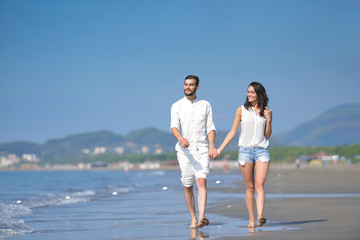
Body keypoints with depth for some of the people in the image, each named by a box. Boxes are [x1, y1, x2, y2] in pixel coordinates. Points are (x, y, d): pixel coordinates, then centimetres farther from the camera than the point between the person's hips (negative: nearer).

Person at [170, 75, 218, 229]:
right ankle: (193, 219, 16)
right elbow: (174, 127, -7)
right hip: (184, 151, 0)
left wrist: (211, 146, -7)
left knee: (201, 182, -17)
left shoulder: (205, 105, 13)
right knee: (187, 186, 4)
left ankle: (201, 218, -29)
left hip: (201, 149, 0)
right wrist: (180, 138, -29)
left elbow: (210, 127, 9)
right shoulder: (177, 106, 7)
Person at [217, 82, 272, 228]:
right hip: (245, 150, 0)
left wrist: (269, 120, -4)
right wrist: (220, 149, 2)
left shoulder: (266, 112, 9)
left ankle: (260, 217, -25)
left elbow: (267, 135, 10)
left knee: (260, 185, -14)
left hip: (262, 151, 0)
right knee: (250, 187, 1)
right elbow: (233, 132, 7)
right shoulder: (241, 110, 6)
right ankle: (251, 219, 7)